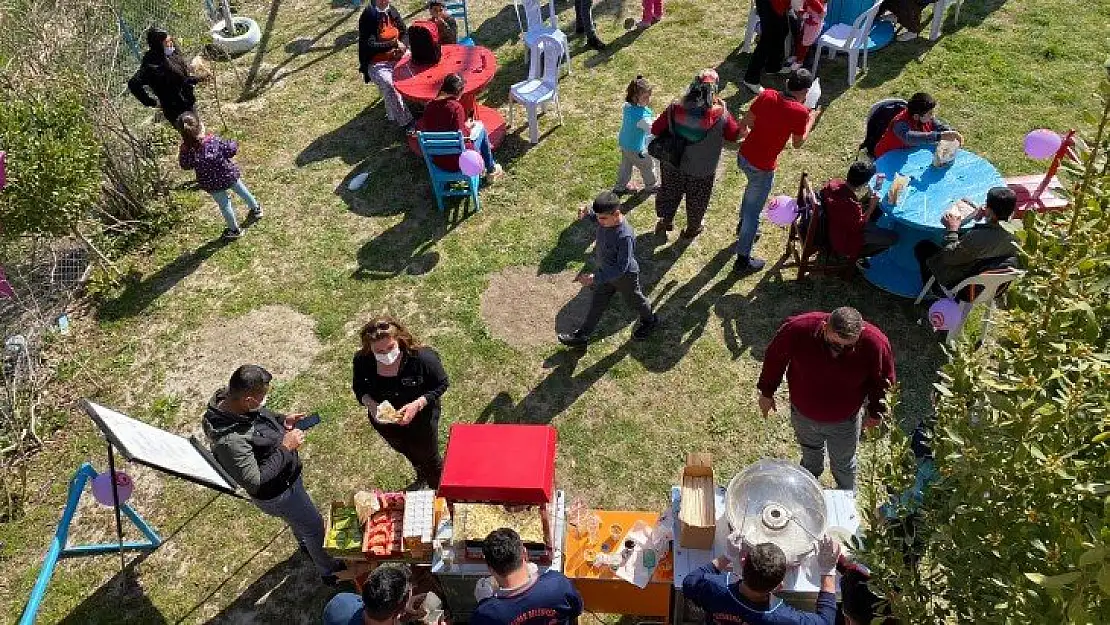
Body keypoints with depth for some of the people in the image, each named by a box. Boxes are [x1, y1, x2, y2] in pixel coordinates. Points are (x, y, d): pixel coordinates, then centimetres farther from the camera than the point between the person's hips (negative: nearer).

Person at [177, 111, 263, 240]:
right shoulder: (213, 140, -27)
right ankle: (256, 209, 53)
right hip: (229, 175, 0)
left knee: (224, 205, 19)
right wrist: (233, 143, 5)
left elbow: (184, 165, -8)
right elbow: (230, 150, -15)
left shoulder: (187, 150, -25)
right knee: (242, 190, 29)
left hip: (212, 184, 0)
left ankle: (234, 230, 35)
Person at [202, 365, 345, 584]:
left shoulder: (228, 397, -19)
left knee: (299, 515, 35)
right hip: (275, 494, -8)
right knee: (314, 525, 14)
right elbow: (254, 482, -34)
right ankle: (330, 571, 41)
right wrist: (285, 448, -30)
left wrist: (282, 419, -11)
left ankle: (306, 544, 65)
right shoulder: (230, 441, -43)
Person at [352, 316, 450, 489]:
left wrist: (417, 404, -34)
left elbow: (442, 384, -20)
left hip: (420, 419, -4)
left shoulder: (422, 357, -36)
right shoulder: (362, 361, -26)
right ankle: (422, 479, 69)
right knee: (407, 451, 34)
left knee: (428, 456, 24)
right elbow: (359, 387, -6)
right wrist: (370, 404, -28)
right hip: (383, 421, 4)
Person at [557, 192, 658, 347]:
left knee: (634, 299, 23)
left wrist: (595, 278, -41)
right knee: (597, 303, 20)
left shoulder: (625, 236, -42)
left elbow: (621, 268, -37)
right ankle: (582, 336, 34)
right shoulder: (606, 219, -20)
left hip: (624, 276, -7)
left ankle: (649, 320, 53)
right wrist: (587, 215, -12)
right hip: (606, 270, 7)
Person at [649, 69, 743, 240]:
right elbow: (735, 135, -7)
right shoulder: (721, 116, -26)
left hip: (673, 164, 1)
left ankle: (665, 222, 50)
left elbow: (655, 130, -11)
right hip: (701, 170, -1)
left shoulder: (675, 109, -23)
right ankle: (692, 228, 49)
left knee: (670, 193, 28)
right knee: (696, 200, 26)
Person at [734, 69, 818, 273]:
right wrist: (810, 120, 10)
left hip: (743, 156, 6)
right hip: (762, 167, -6)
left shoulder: (766, 95, -7)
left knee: (753, 187, 36)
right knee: (753, 211, 7)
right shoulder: (800, 112, -20)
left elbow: (745, 122, 2)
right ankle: (743, 259, 19)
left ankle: (742, 227, 57)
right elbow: (798, 143, -5)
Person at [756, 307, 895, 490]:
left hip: (844, 421, 0)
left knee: (843, 465, 26)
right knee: (810, 455, 31)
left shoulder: (875, 343, -32)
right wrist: (767, 392, -2)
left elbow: (883, 379, -9)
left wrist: (876, 411, -2)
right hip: (803, 415, 1)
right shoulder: (798, 329, -34)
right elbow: (775, 358, -12)